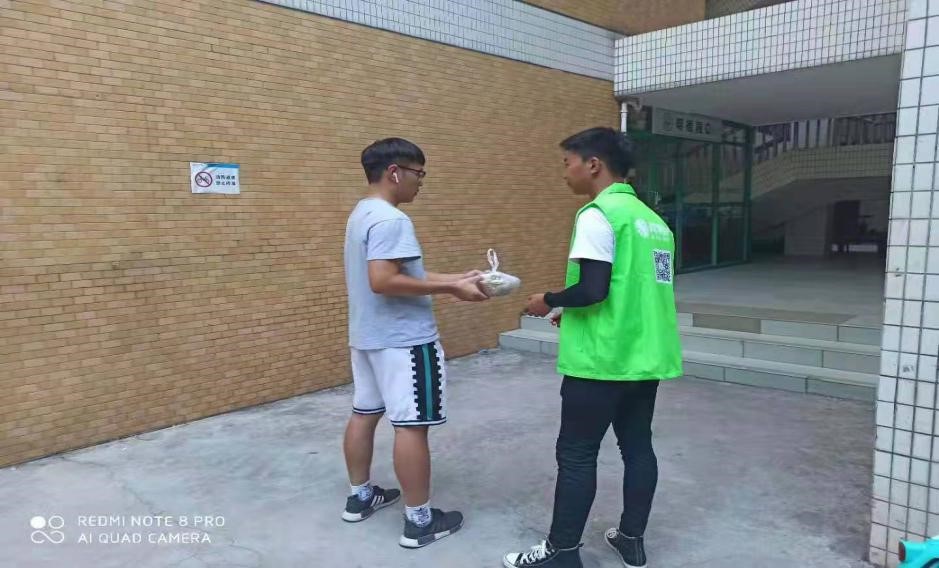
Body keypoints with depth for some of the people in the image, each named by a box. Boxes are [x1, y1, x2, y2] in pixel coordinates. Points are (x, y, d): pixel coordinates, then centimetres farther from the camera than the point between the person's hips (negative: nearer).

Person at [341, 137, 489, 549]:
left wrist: (452, 279, 11)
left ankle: (359, 497, 31)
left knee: (364, 413, 17)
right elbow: (383, 281, -29)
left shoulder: (362, 214, 13)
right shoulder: (390, 220, -20)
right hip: (403, 340, -10)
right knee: (411, 425, -2)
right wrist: (450, 289, -23)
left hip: (367, 336, 10)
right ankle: (419, 521, 8)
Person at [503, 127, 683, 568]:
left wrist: (550, 300, -3)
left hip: (601, 360, -8)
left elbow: (593, 289, -22)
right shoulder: (652, 218, 14)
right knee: (637, 447, 16)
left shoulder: (598, 215, -13)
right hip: (646, 357, 9)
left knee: (576, 455, 3)